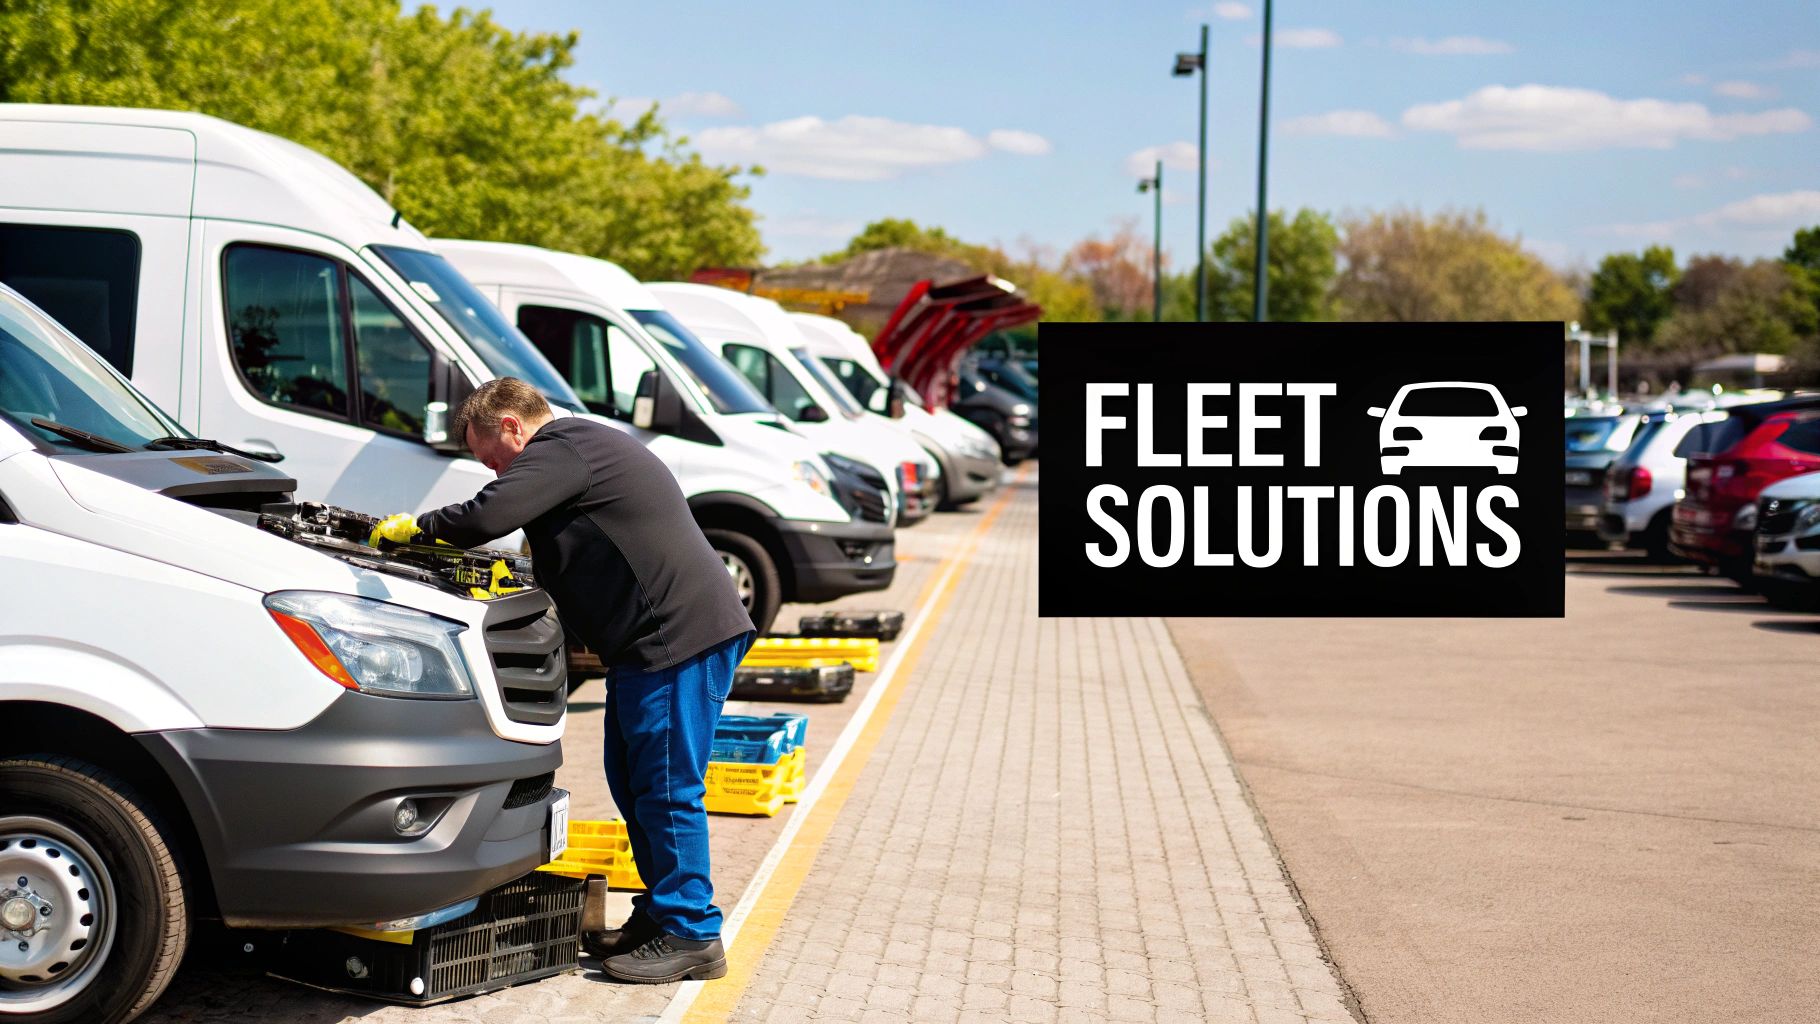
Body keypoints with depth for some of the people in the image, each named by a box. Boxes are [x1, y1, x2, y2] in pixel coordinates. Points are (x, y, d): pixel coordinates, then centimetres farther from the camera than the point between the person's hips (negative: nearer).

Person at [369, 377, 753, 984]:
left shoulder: (560, 450, -11)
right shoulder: (583, 446, 22)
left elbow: (486, 517, -23)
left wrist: (415, 528, -8)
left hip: (681, 634, -11)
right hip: (648, 641, 11)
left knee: (667, 790, -7)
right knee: (631, 781, 16)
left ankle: (691, 935, -1)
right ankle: (660, 915, 24)